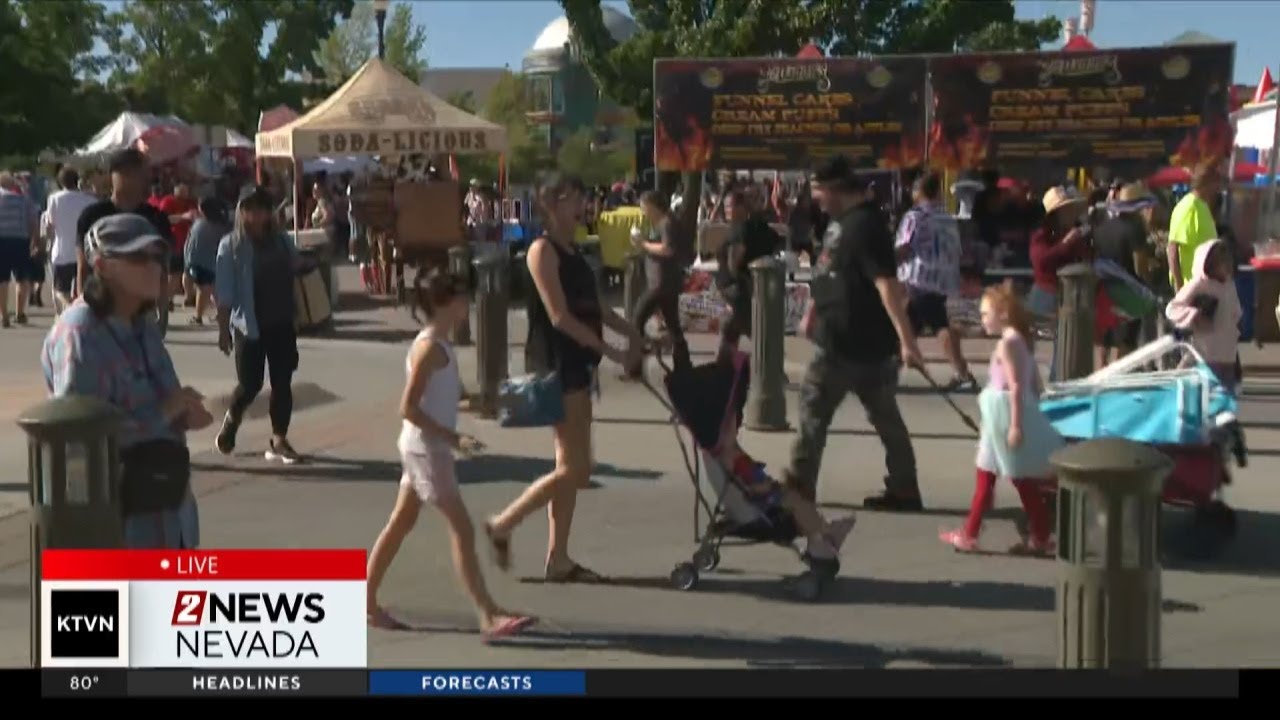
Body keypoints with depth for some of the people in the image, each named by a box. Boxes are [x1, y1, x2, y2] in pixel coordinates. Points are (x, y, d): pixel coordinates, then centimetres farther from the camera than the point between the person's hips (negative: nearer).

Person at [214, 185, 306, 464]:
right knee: (250, 384, -2)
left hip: (282, 324, 4)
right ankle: (229, 425, 27)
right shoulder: (231, 246, -6)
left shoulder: (281, 241, 6)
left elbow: (297, 273, 14)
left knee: (282, 383, 3)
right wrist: (224, 329, -9)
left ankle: (279, 441, 12)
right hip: (249, 325, -4)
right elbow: (224, 293, -7)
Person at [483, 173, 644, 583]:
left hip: (577, 365, 9)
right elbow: (559, 316, -18)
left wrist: (630, 332, 2)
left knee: (572, 468, 10)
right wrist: (611, 352, -19)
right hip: (556, 364, -9)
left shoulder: (573, 251, 16)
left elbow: (595, 306, 19)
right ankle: (502, 525, 7)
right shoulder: (543, 250, -11)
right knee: (574, 469, -7)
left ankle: (558, 559, 16)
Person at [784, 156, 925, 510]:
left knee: (814, 407, 1)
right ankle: (903, 491, 17)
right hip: (854, 337, 10)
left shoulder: (865, 224, -20)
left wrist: (906, 340, -33)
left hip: (851, 340, -10)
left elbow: (886, 283, -28)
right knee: (884, 415, 11)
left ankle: (799, 485, 12)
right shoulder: (844, 219, 11)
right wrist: (813, 311, 30)